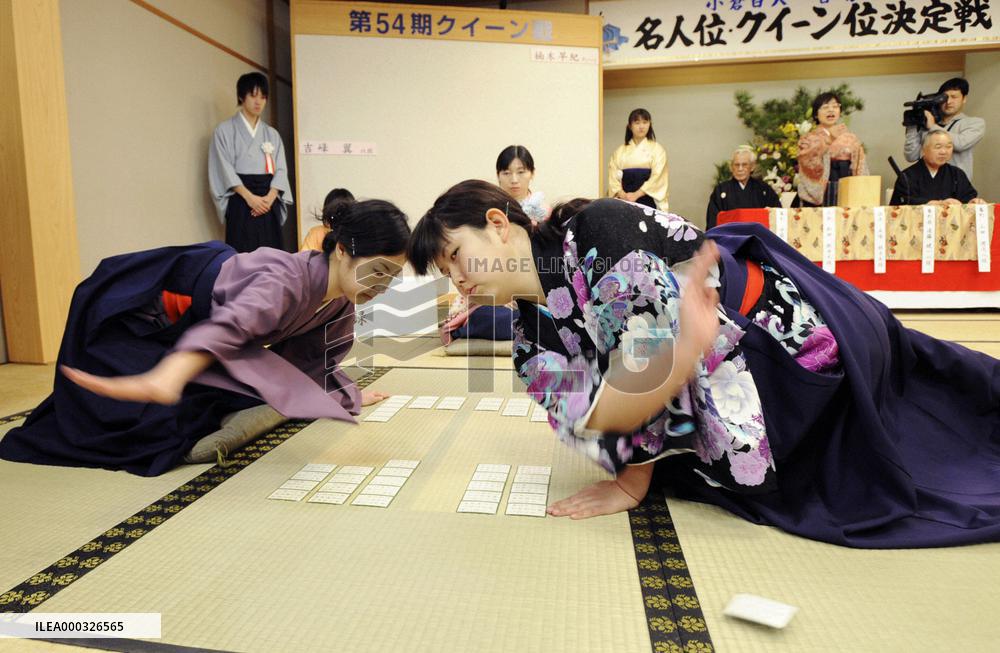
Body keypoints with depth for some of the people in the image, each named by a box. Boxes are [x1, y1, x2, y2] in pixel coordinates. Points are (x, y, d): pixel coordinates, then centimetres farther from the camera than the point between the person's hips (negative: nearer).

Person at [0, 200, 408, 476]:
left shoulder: (340, 304, -10)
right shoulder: (287, 280, -38)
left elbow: (314, 362, 5)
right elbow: (230, 325, -58)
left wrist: (349, 397, -3)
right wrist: (166, 379, -73)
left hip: (185, 325, 8)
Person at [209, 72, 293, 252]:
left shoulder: (272, 133, 16)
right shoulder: (225, 131, 5)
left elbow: (280, 169, 7)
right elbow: (225, 169, -4)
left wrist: (269, 198, -11)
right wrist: (250, 197, -16)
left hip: (269, 203, 4)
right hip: (241, 202, -3)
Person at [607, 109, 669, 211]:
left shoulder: (657, 149, 5)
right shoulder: (620, 151, 11)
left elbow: (657, 177, -6)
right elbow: (613, 177, 3)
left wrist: (636, 195, -17)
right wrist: (622, 195, -15)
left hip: (649, 202, -1)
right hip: (626, 202, 2)